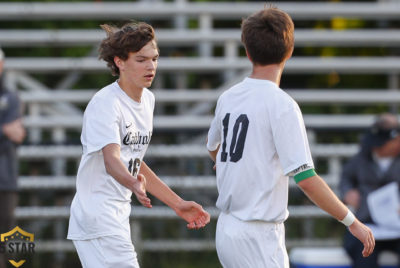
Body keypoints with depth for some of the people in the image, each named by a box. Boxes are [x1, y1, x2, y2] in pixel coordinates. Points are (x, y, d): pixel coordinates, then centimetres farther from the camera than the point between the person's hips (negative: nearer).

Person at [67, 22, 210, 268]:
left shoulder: (148, 99, 13)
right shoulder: (105, 103, -15)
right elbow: (111, 160, -30)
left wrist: (177, 204, 20)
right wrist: (134, 184, -51)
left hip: (119, 217, 9)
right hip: (97, 217, -9)